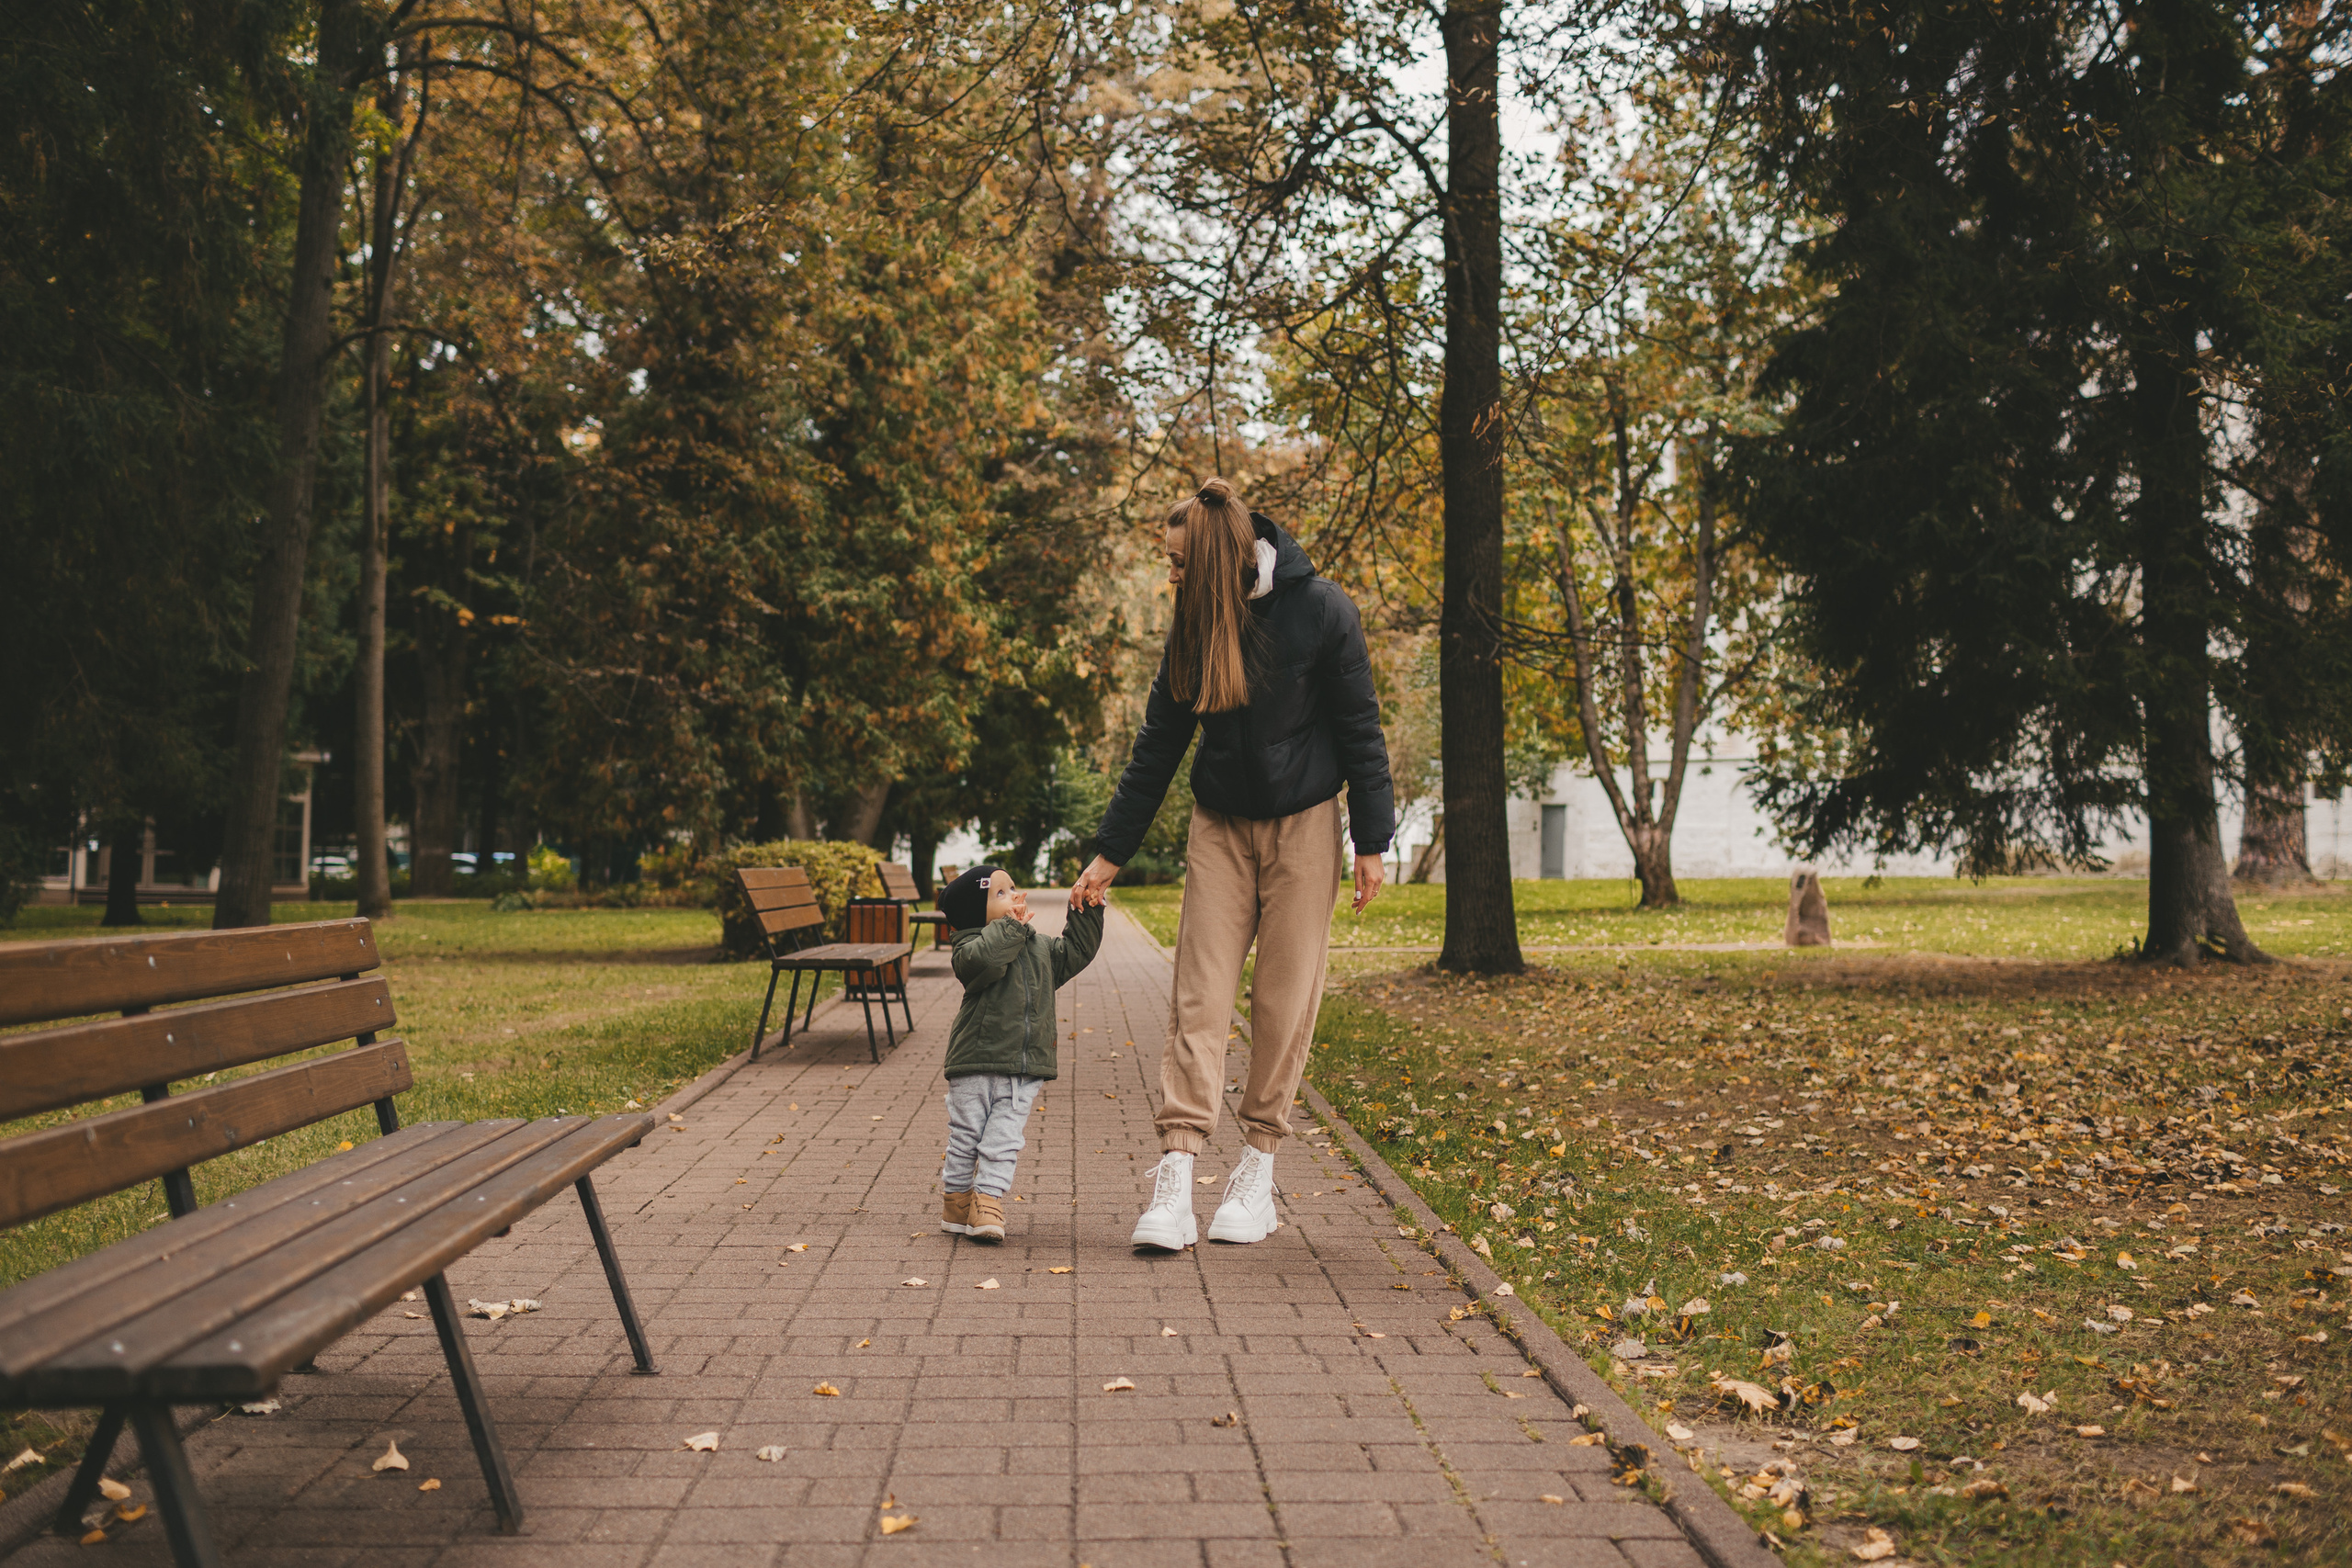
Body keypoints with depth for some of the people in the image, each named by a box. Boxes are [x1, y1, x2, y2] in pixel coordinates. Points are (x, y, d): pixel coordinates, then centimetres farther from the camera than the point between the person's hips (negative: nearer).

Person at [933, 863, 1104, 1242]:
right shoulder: (971, 947, -10)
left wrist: (1086, 913, 10)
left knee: (1002, 1141, 0)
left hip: (1024, 1070, 4)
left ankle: (988, 1202, 2)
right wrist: (1012, 927, -23)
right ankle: (957, 1201, 23)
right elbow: (984, 959, -31)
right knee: (965, 1137, 7)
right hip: (976, 1064, -4)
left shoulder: (1041, 947, 12)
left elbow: (1076, 951, 20)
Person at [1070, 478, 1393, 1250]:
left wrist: (1371, 841, -8)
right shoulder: (1193, 623, 0)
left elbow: (1359, 729, -6)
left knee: (1285, 999, 0)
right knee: (1200, 997, -5)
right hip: (1221, 825, 3)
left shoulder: (1321, 609, -12)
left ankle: (1258, 1171, 12)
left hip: (1301, 824, -3)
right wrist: (1110, 853, 5)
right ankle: (1173, 1183, -9)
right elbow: (1158, 743, 5)